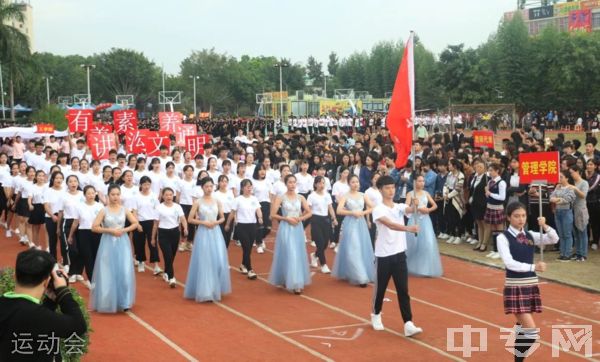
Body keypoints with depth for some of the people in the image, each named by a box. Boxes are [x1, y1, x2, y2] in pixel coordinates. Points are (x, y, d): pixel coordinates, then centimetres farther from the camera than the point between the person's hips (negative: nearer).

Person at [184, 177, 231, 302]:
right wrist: (203, 222, -13)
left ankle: (216, 290, 15)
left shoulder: (217, 201, 6)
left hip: (216, 233, 3)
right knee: (205, 262, -3)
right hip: (203, 234, -3)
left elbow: (222, 218, 13)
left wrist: (215, 222, -7)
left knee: (218, 261, 0)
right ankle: (205, 292, 3)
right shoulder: (198, 202, -3)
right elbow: (190, 219, -2)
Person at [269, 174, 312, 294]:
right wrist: (286, 218, -15)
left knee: (298, 255, 5)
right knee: (288, 255, -7)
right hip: (286, 229, -3)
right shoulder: (281, 198, -4)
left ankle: (297, 283, 14)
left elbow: (309, 213, 10)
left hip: (298, 228, 4)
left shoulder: (300, 198, 6)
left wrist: (300, 218, -8)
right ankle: (287, 281, 1)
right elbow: (273, 214, -7)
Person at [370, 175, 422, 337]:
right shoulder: (378, 209, -11)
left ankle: (408, 324, -3)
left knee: (403, 290, 0)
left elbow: (409, 210, -17)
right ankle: (376, 315, 34)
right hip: (383, 255, -4)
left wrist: (414, 206, -40)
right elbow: (390, 224, -29)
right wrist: (408, 228, -44)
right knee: (381, 288, 11)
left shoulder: (400, 207, 6)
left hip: (399, 253, 4)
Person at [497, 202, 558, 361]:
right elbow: (509, 263, -20)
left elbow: (554, 239, 1)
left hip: (531, 284, 6)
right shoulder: (503, 237, -10)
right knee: (531, 330, -13)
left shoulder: (530, 235, 7)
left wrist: (544, 226, -16)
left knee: (522, 327, 16)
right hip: (515, 286, -6)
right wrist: (534, 267, -26)